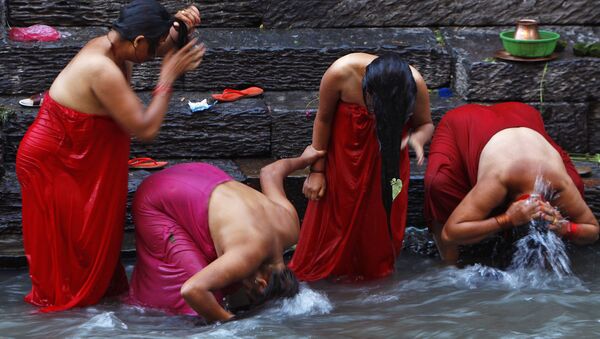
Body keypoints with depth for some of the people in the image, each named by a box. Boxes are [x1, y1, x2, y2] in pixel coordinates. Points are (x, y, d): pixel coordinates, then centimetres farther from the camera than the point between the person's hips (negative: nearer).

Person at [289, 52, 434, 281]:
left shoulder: (414, 84, -31)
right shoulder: (340, 73, -34)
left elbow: (426, 124, -10)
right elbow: (323, 119, -15)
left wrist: (416, 138, -35)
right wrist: (317, 170, -8)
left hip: (387, 153, 1)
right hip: (344, 149, -1)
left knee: (382, 216, 9)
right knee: (336, 215, 8)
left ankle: (376, 273, 32)